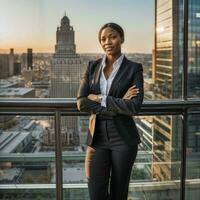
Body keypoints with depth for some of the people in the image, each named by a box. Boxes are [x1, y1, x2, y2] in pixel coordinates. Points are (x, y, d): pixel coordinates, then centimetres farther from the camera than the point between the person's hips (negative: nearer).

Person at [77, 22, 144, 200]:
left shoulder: (134, 69, -4)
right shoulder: (93, 66, 5)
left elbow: (134, 107, -17)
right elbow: (81, 103, -7)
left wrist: (100, 98, -16)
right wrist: (118, 104, -15)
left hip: (123, 138, -2)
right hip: (97, 137, 2)